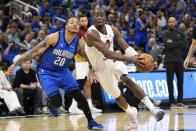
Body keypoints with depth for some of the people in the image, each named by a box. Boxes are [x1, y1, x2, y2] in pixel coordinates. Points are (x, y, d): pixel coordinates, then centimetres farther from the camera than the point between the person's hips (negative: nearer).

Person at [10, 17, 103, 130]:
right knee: (57, 102, -16)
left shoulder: (79, 43, -9)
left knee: (79, 96, -6)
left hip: (63, 72, 4)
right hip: (46, 72, -4)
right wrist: (15, 64, -17)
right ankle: (50, 105, 21)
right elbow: (34, 52, -16)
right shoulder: (55, 37, -21)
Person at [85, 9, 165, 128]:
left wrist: (137, 57, -34)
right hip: (102, 68, -2)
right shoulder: (91, 33, -28)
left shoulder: (112, 29, -8)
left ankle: (153, 108, -35)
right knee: (117, 96, 7)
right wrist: (128, 59, -47)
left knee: (127, 79, -24)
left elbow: (126, 47, -13)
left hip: (114, 61, 2)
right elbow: (106, 53, -38)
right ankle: (131, 112, 37)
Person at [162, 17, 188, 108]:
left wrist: (174, 43, -6)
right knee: (170, 81, -4)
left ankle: (180, 101, 9)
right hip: (169, 60, -4)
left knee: (180, 80, 3)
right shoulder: (166, 33, 3)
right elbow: (168, 44, -14)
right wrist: (179, 43, -6)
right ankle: (172, 102, -1)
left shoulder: (180, 33, 15)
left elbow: (185, 45, 1)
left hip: (179, 59, 4)